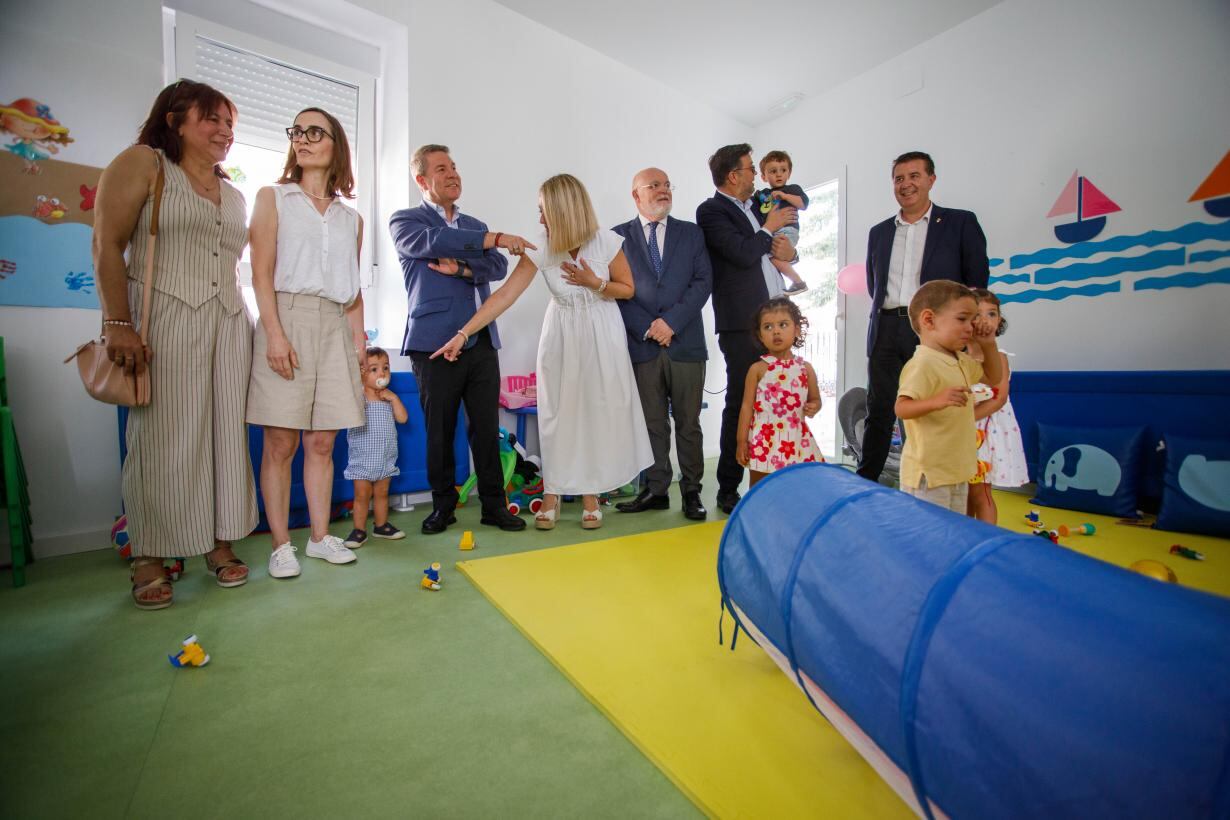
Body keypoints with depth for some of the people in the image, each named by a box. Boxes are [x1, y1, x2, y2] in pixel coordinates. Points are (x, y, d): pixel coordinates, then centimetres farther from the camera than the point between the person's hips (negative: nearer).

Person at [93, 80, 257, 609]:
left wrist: (245, 325, 10)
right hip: (164, 318, -5)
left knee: (226, 434, 2)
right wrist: (118, 324, -14)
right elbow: (107, 245, -5)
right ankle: (148, 559, 7)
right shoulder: (143, 163, 4)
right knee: (165, 437, -5)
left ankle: (220, 542, 11)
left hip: (227, 322, 5)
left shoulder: (234, 196, 20)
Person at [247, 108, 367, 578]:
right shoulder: (273, 198, 10)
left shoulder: (351, 219, 18)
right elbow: (261, 273, 0)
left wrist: (359, 341, 8)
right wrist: (275, 333, -13)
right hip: (286, 318, -2)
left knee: (322, 443, 4)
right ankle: (281, 545, 6)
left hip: (335, 329, 3)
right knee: (281, 443, -3)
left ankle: (320, 536, 13)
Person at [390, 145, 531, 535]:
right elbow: (434, 240, -15)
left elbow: (499, 267, 6)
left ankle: (494, 505, 12)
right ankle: (443, 506, 18)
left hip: (482, 341, 4)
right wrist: (494, 238, -21)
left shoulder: (474, 225, 21)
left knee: (487, 428, 3)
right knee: (440, 431, 3)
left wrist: (462, 269, -12)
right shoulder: (405, 221, 7)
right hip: (436, 342, -4)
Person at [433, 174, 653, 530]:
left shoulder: (607, 242, -14)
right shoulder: (539, 250, -12)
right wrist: (463, 334, -19)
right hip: (561, 336, 1)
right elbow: (504, 295, -14)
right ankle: (552, 493, 17)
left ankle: (590, 494, 17)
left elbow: (628, 289, -2)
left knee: (596, 412, 3)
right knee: (557, 412, 3)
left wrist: (594, 283, -20)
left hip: (601, 335, -1)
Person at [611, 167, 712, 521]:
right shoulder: (619, 236, 8)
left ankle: (691, 491, 16)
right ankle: (656, 490, 17)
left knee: (688, 423, 5)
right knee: (652, 423, 6)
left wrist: (671, 321, -11)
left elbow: (703, 282, 1)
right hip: (642, 345, 0)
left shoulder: (691, 233, 12)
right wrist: (646, 328, -9)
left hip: (686, 343, 1)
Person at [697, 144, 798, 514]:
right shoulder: (712, 210, -2)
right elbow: (743, 253, -16)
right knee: (740, 406, -3)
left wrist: (789, 252, 6)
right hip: (743, 326, -7)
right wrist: (770, 228, 1)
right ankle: (728, 490, 8)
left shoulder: (753, 209, 23)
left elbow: (772, 254, 29)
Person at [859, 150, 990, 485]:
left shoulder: (960, 222, 6)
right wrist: (890, 312, 12)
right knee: (878, 412, 5)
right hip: (886, 331, 3)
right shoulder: (879, 232, 17)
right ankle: (865, 482, 14)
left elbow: (977, 281, 4)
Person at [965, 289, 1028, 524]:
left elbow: (1000, 398, -13)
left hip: (988, 430, -3)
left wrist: (969, 416, -21)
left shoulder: (998, 357, -5)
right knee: (965, 492, 11)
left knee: (979, 493, -2)